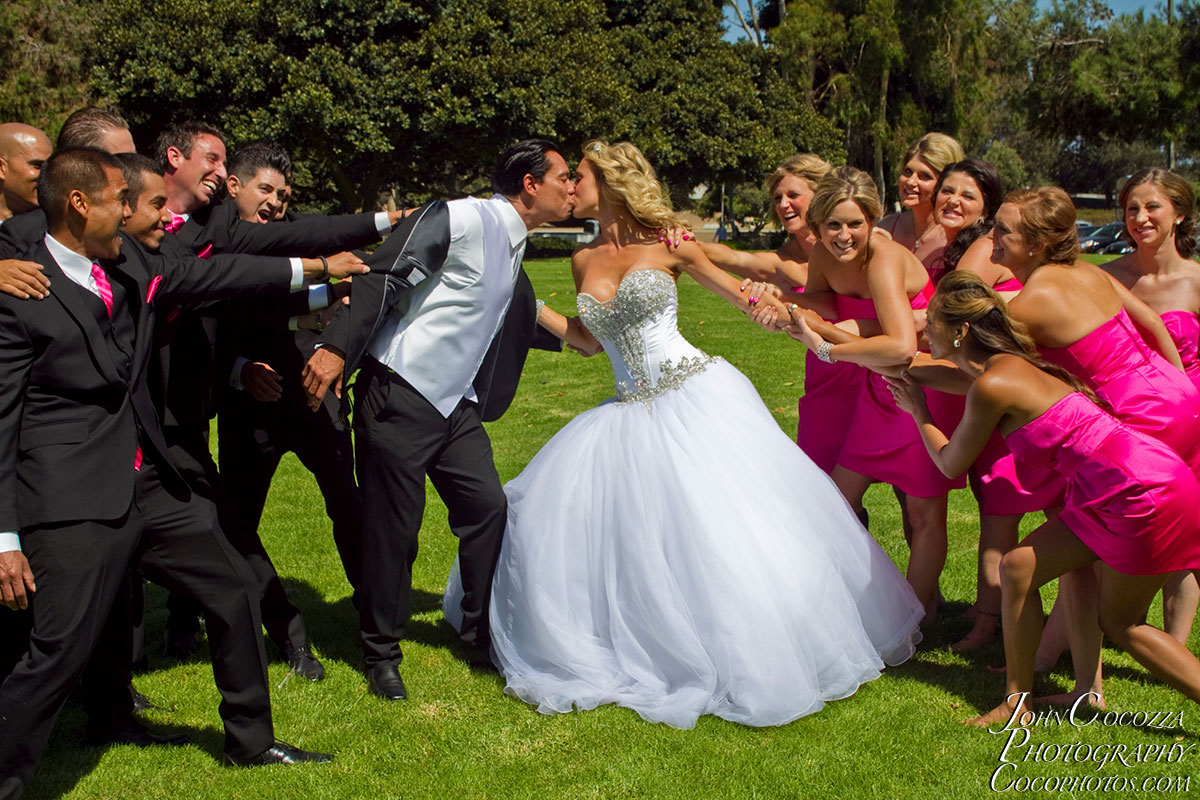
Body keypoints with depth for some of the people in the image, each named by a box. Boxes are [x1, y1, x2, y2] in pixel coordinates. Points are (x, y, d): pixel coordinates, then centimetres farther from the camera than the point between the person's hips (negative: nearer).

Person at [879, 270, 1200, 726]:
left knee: (1120, 623, 4)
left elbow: (951, 464, -3)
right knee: (1019, 568, 8)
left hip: (1145, 494, -9)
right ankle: (1018, 702, 17)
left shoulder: (992, 386, -18)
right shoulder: (1007, 366, 8)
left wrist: (918, 412, 13)